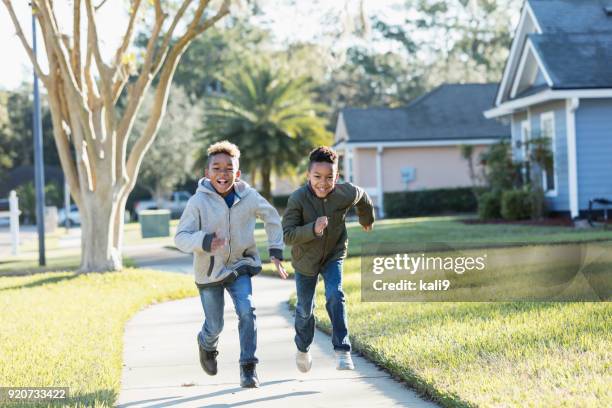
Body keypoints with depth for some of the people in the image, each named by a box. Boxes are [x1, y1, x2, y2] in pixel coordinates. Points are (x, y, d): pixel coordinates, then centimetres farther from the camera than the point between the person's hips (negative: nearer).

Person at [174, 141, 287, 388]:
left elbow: (271, 218, 7)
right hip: (209, 271, -1)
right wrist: (204, 241, -40)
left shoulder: (248, 196, -11)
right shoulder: (198, 202, -20)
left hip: (240, 265, 1)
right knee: (215, 325, 8)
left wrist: (276, 252, 3)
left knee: (246, 311, -19)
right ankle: (207, 345, 46)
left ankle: (248, 368, -6)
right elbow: (180, 237, -20)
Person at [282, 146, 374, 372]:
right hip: (305, 260, 0)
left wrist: (367, 220, 23)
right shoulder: (298, 199, -29)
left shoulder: (346, 194, -22)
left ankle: (342, 350, -17)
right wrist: (312, 229, -45)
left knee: (335, 297, -22)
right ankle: (302, 349, 39)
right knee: (305, 309, 13)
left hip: (333, 257, 1)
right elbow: (287, 235, -28)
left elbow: (363, 198, 3)